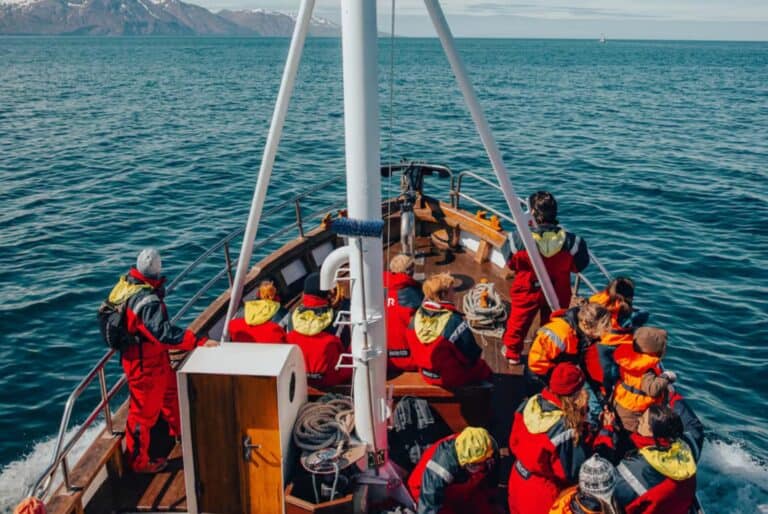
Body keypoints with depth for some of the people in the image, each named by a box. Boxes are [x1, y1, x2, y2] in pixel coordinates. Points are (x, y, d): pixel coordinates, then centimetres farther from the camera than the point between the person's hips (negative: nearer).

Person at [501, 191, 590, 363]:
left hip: (527, 291, -1)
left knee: (518, 321, 23)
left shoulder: (519, 239, -26)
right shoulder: (569, 241, -23)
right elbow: (578, 266, -7)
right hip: (557, 293, 1)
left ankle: (513, 353, 41)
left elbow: (511, 264, -9)